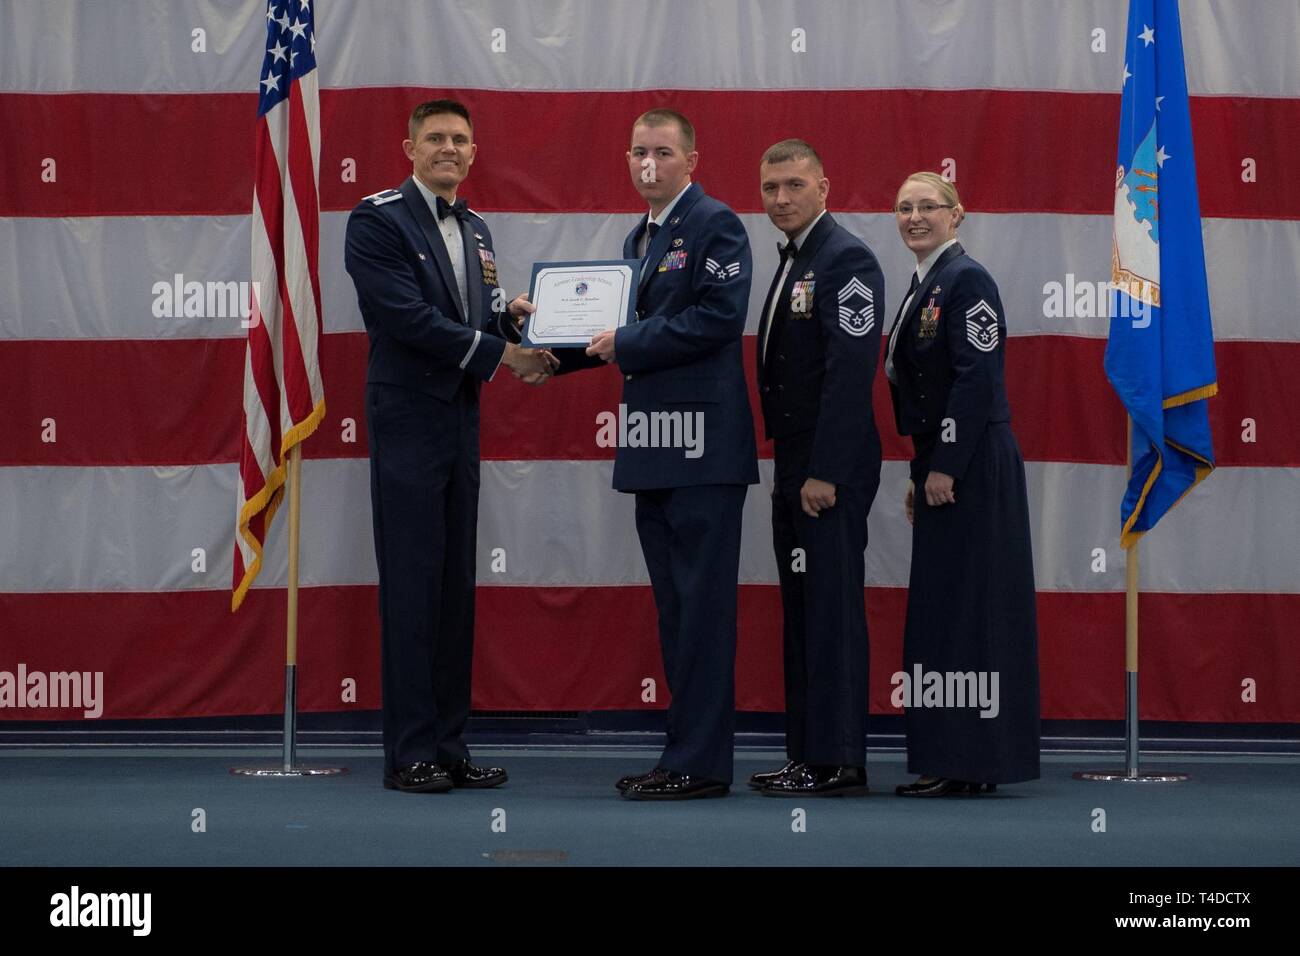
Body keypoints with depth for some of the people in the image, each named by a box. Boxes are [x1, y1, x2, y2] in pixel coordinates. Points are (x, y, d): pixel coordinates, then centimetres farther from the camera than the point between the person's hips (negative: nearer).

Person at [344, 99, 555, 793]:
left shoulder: (474, 230, 17)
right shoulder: (377, 220, -7)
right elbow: (407, 316, -18)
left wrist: (511, 319, -3)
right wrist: (499, 352, -17)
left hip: (460, 421, 8)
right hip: (407, 422, -8)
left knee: (456, 586, 9)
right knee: (411, 586, -5)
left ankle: (448, 745, 15)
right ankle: (410, 754, 0)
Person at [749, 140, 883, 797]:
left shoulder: (845, 258, -13)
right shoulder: (791, 261, 17)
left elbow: (851, 373, -20)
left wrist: (825, 473, -22)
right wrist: (791, 467, 14)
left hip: (830, 467, -10)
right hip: (794, 460, 10)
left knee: (832, 612, -6)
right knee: (801, 613, 12)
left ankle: (837, 762, -2)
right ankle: (809, 754, 19)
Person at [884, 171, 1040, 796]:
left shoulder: (967, 280, -11)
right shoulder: (924, 285, 17)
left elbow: (977, 378, -18)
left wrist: (944, 468, -20)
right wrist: (920, 474, 17)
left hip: (972, 469, -10)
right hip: (942, 467, 10)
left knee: (965, 606, -7)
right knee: (940, 607, 10)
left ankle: (968, 765, -2)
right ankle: (951, 763, 16)